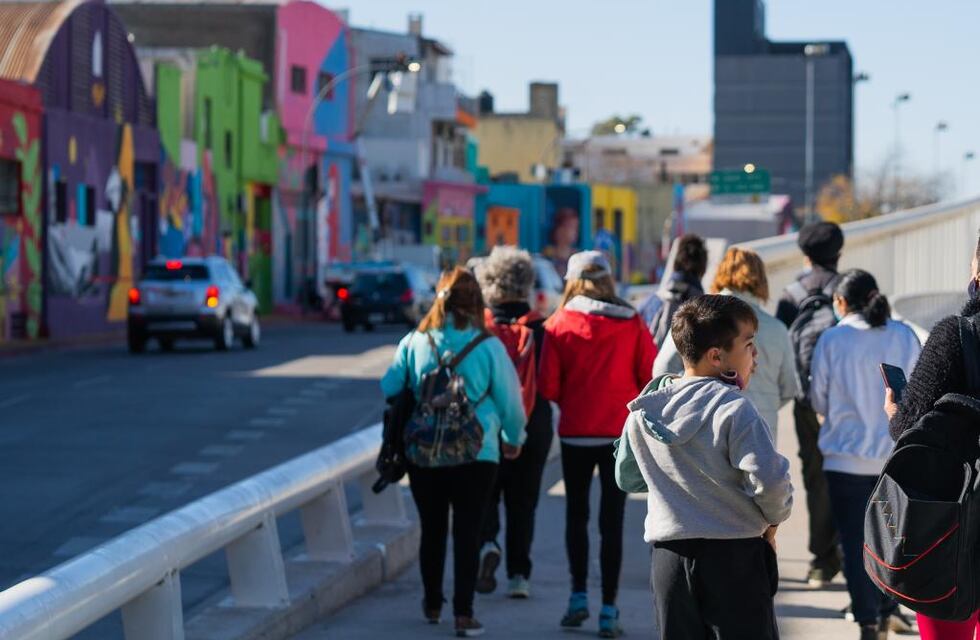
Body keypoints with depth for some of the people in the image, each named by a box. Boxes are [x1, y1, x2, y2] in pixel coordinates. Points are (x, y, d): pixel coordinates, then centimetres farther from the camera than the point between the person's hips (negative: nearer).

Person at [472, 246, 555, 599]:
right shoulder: (539, 329, -7)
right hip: (533, 427, 1)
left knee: (485, 494, 14)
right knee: (523, 501, 12)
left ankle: (487, 544, -14)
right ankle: (519, 575, 10)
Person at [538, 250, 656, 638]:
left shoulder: (559, 323, -6)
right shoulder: (631, 324, -3)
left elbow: (547, 386, -7)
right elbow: (651, 376, -4)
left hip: (575, 431, 0)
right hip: (620, 431, 0)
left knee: (576, 514, 17)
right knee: (612, 519, 3)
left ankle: (579, 596, 15)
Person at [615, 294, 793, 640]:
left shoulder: (642, 412, 5)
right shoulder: (734, 409, -14)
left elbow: (627, 478, 15)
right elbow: (769, 479, -21)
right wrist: (773, 521, -3)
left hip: (669, 556, 5)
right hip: (734, 556, -5)